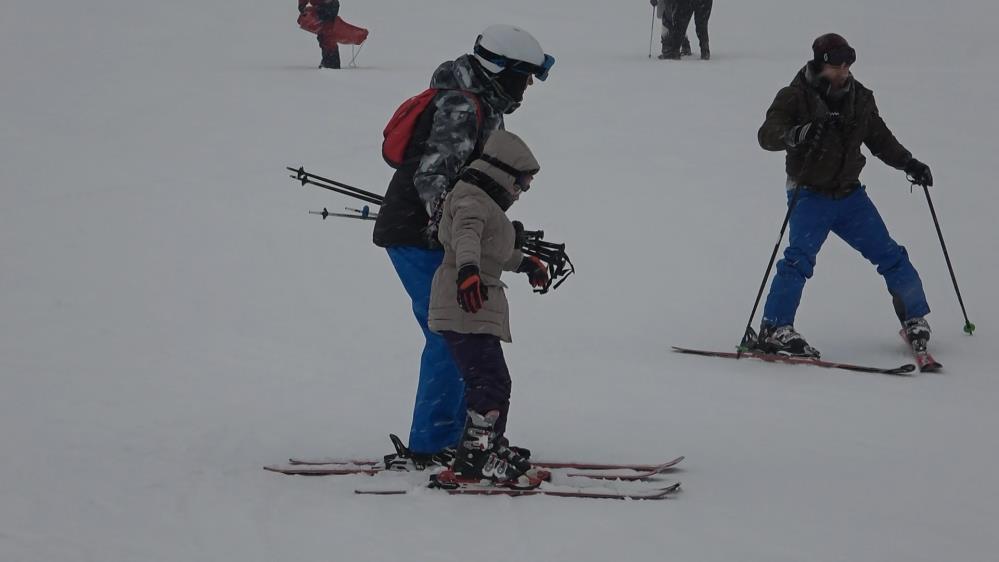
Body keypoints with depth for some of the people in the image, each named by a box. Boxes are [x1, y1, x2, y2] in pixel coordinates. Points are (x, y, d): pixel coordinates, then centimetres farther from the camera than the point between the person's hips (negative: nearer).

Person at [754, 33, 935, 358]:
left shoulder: (859, 98, 6)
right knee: (800, 256, -24)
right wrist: (795, 134, -41)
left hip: (849, 195, 5)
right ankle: (775, 330, -24)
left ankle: (915, 318, 22)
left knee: (888, 255, 5)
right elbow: (767, 135, -20)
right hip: (810, 195, -5)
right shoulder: (795, 97, -9)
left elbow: (880, 139, 19)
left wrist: (908, 164, 7)